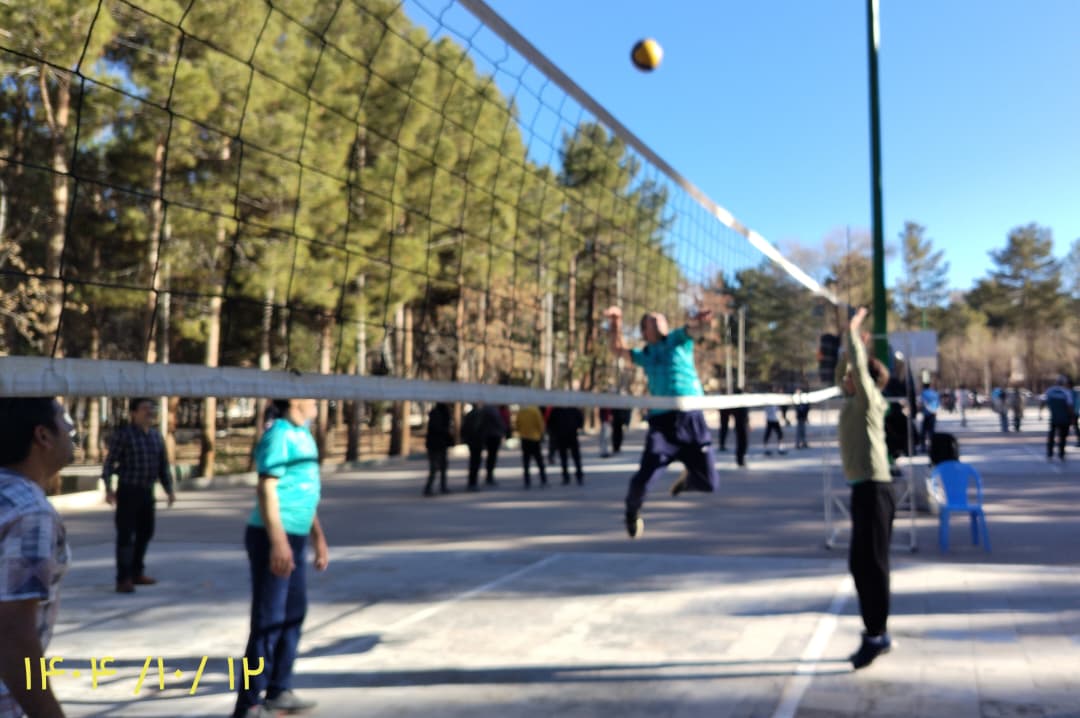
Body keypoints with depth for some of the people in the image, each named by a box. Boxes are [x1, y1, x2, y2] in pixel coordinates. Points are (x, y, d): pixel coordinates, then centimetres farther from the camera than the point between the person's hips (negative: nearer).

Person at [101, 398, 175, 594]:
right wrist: (108, 489, -17)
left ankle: (137, 573, 27)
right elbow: (109, 462, -9)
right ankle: (123, 579, -2)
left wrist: (169, 489, 12)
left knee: (145, 532, 14)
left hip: (147, 491, 7)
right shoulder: (123, 434, -8)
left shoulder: (156, 436, 10)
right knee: (126, 534, -6)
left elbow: (163, 465, 15)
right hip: (128, 491, -7)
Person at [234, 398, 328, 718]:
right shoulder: (279, 435, -14)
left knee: (294, 614, 18)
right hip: (273, 538, -10)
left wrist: (318, 538, 22)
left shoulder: (303, 435, 14)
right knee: (268, 620, -4)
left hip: (292, 539, 10)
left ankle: (279, 691, 30)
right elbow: (266, 490, -21)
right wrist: (278, 541, -27)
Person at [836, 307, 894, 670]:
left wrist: (853, 331, -8)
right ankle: (876, 633, 20)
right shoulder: (853, 402, 14)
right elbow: (843, 372, 28)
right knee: (861, 563, 12)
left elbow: (860, 367, -17)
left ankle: (876, 634, 2)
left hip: (874, 490, -9)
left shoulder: (869, 401, -7)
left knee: (871, 563, -5)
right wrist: (849, 340, 21)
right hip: (864, 489, 9)